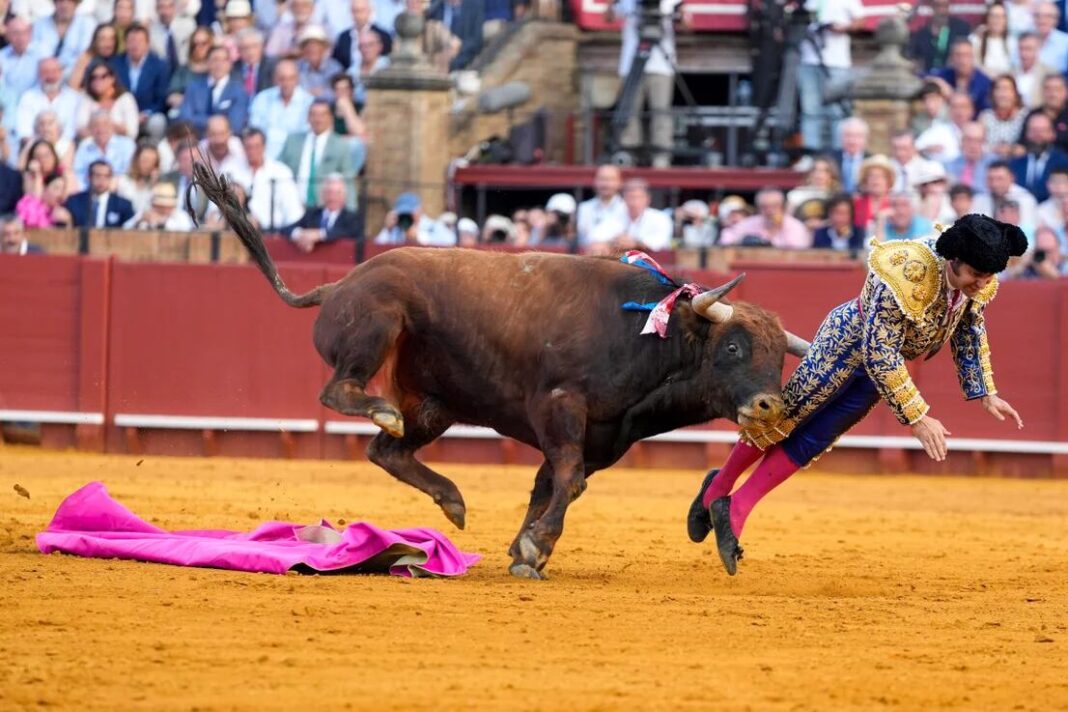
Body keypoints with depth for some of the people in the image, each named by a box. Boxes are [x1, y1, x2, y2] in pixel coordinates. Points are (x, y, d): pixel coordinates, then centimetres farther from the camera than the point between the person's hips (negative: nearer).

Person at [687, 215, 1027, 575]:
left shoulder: (977, 281, -18)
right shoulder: (903, 275, -41)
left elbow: (970, 333, 4)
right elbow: (879, 355, -36)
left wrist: (985, 394, 4)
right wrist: (917, 418, -35)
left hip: (879, 358, 6)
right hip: (848, 340, -6)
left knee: (809, 443, 8)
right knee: (783, 417, 9)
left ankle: (734, 511, 15)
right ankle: (720, 487, 30)